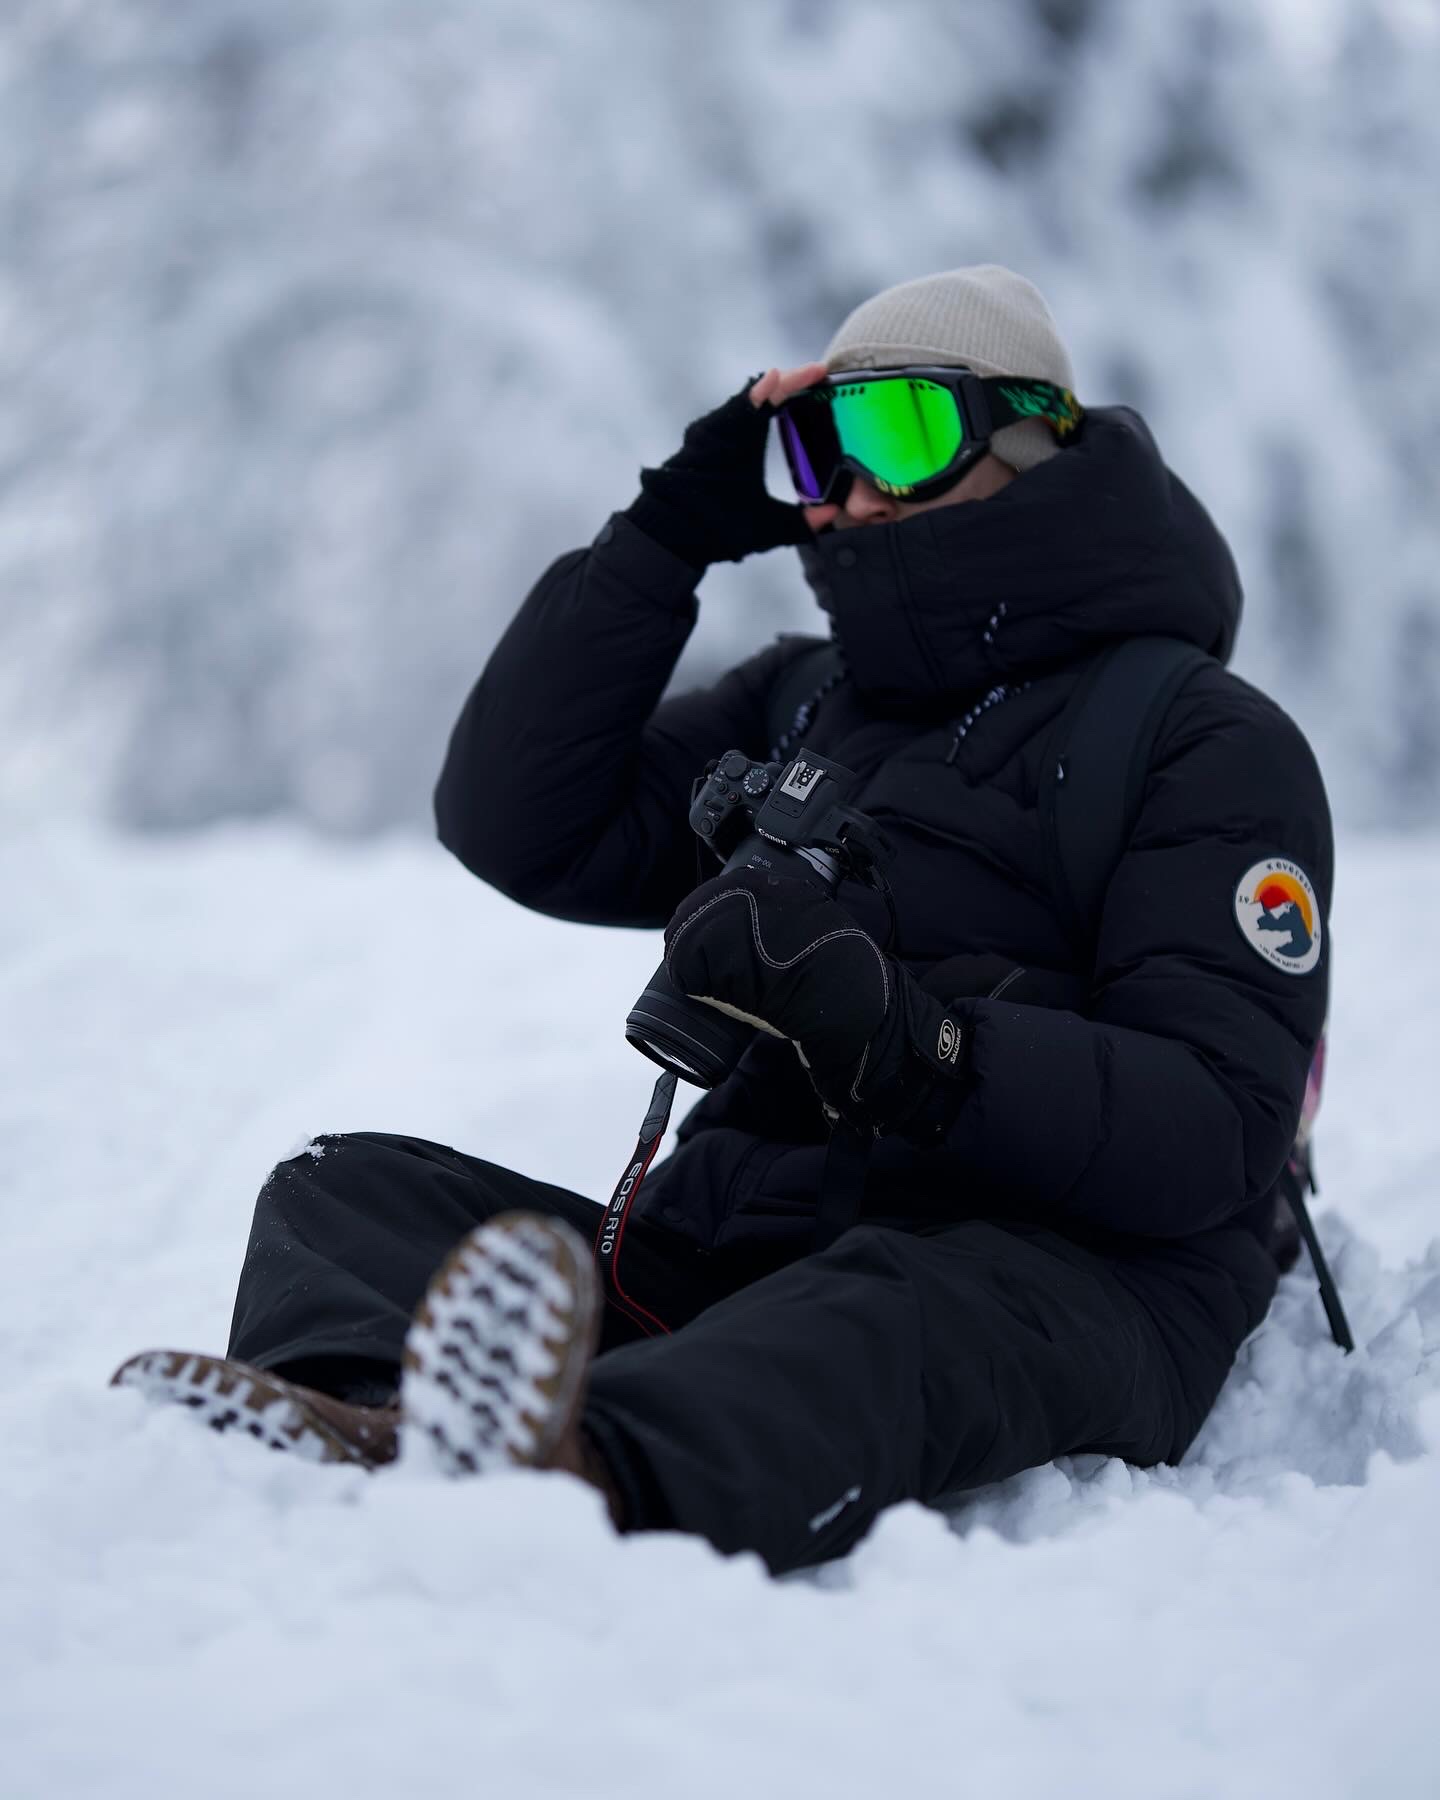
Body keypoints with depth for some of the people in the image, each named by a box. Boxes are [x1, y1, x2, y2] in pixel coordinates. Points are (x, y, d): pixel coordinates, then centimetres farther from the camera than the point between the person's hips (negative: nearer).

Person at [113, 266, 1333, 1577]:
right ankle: (356, 1429, -45)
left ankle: (587, 1475, -70)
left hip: (1053, 1270, -6)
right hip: (736, 1255, 6)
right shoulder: (804, 703, 24)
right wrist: (675, 528, 12)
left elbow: (1212, 1138, -10)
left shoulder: (1209, 746, 3)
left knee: (891, 1319, -40)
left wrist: (906, 1039, -27)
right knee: (350, 1188, -10)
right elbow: (516, 827, 14)